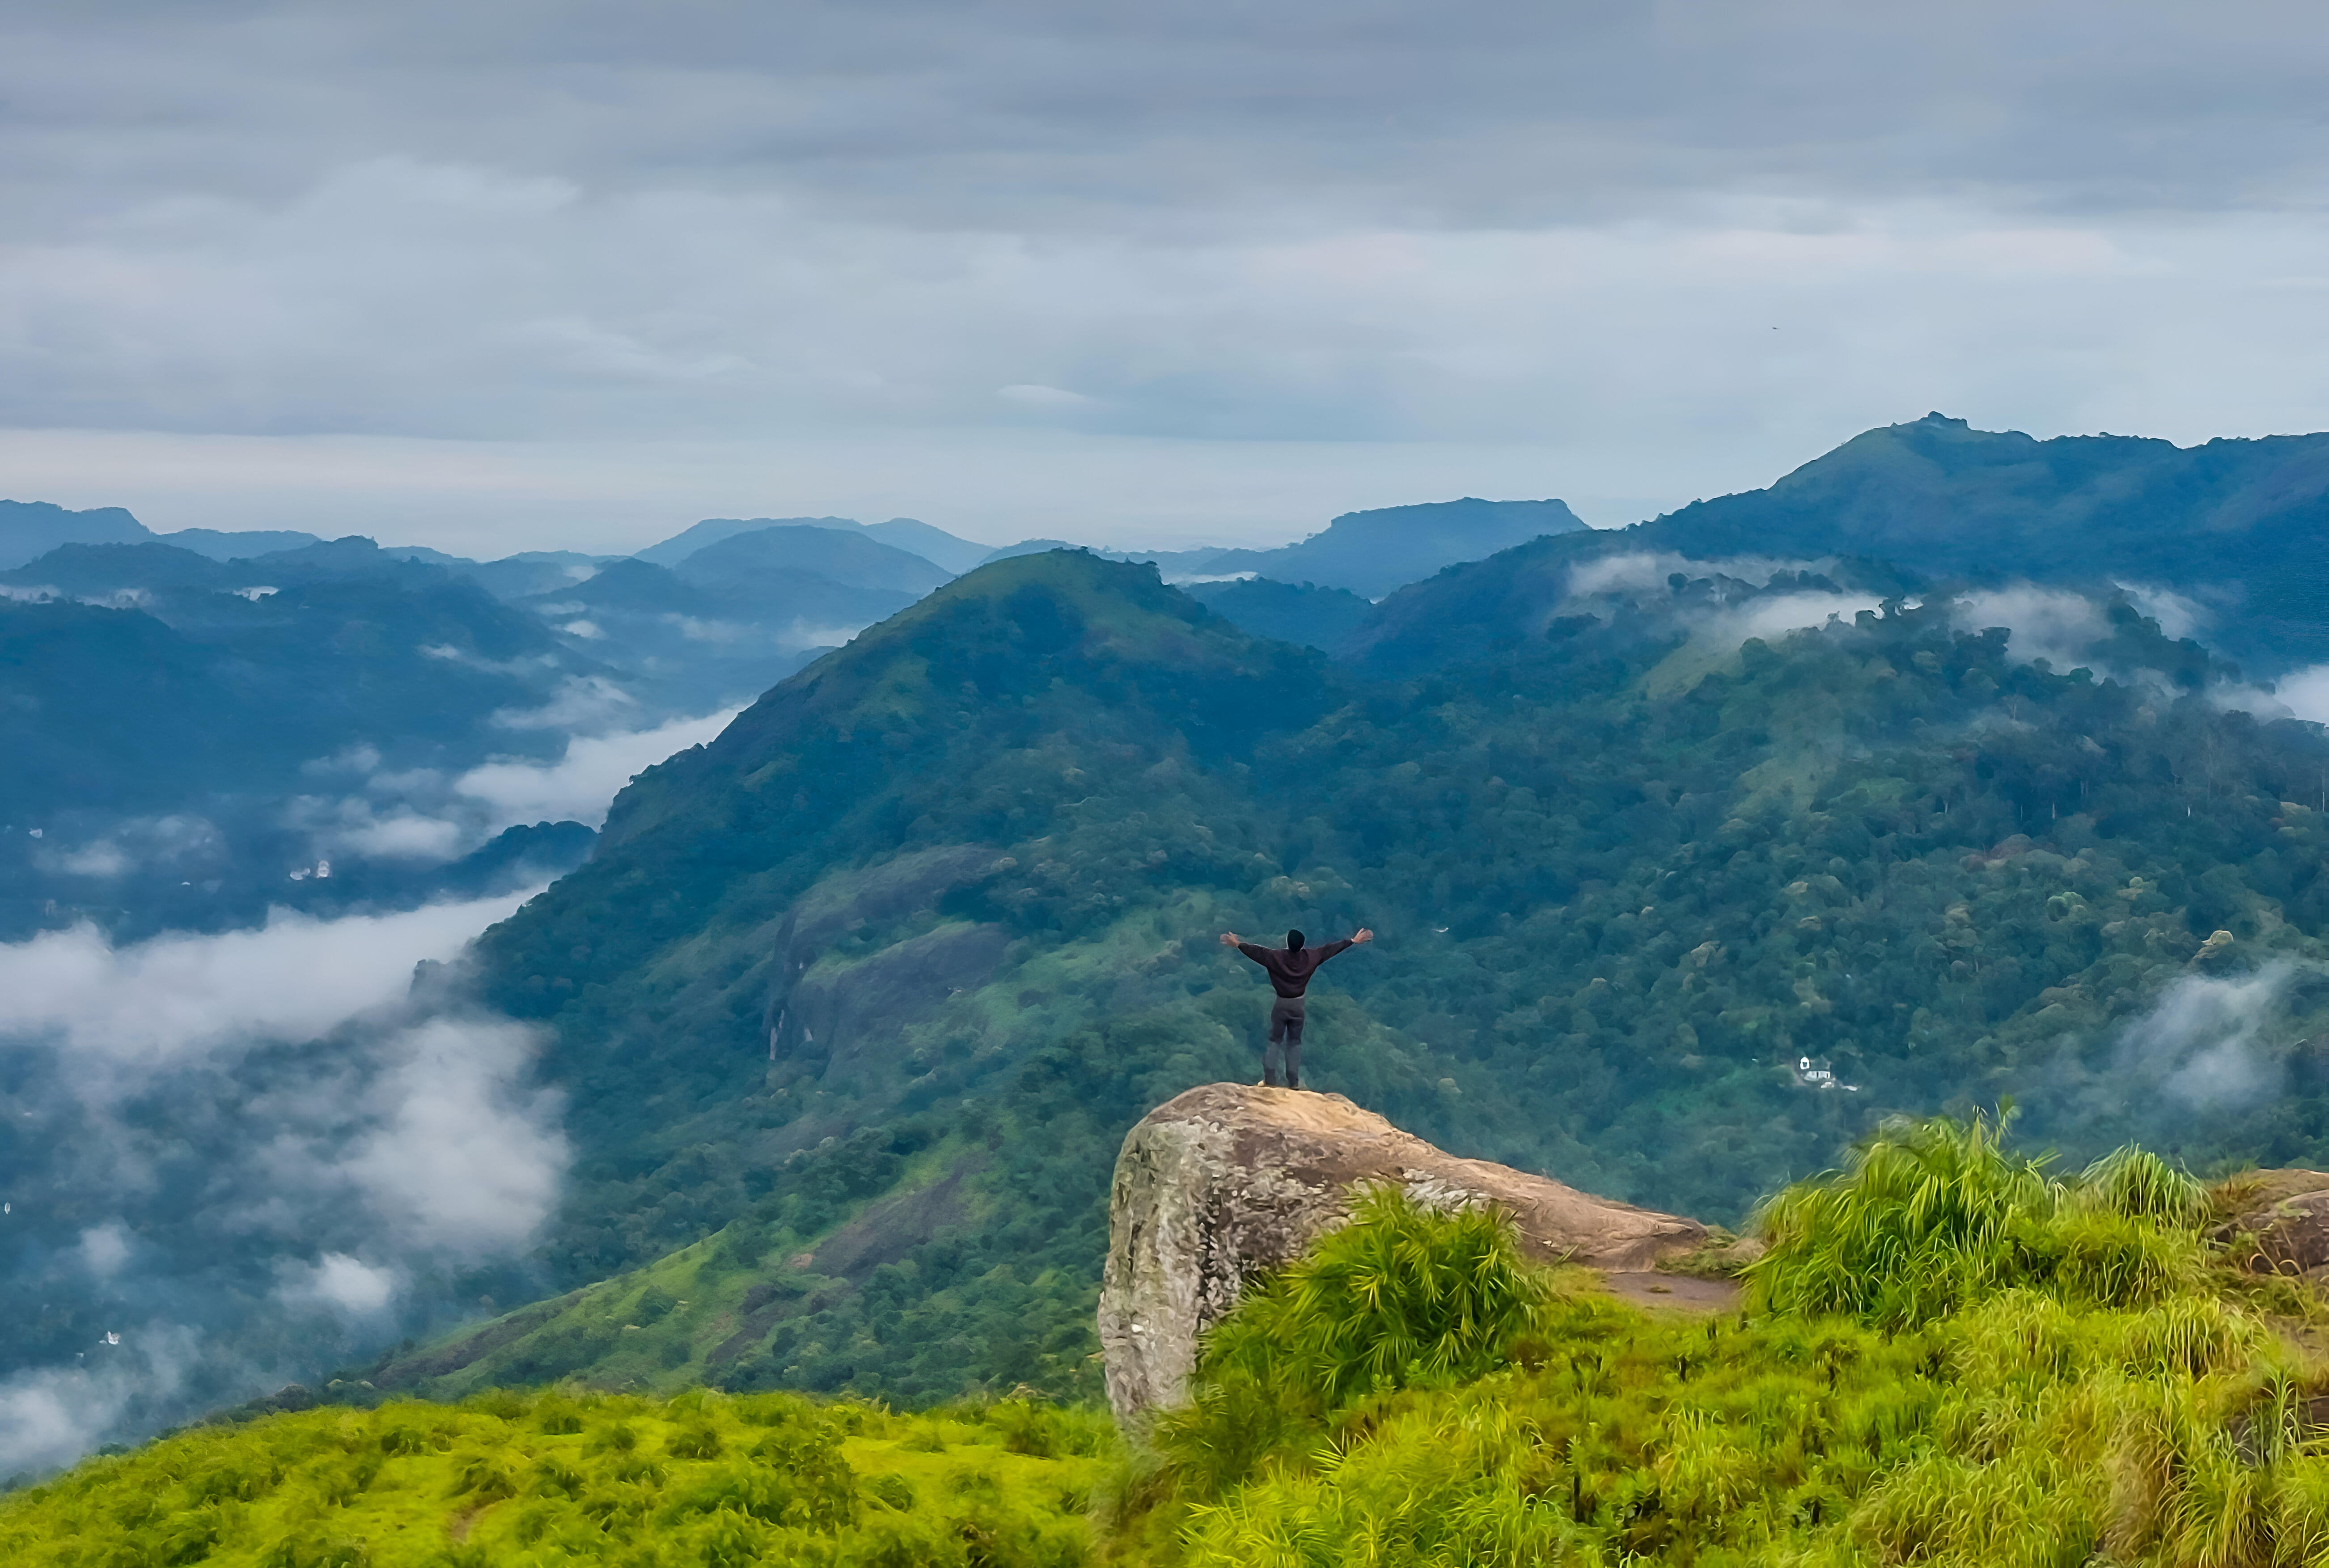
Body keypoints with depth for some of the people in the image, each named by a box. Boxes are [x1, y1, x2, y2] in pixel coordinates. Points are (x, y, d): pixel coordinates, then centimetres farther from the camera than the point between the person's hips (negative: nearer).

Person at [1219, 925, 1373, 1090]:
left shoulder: (1276, 957, -17)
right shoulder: (1310, 957, -9)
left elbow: (1257, 952, -17)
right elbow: (1330, 949, -1)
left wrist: (1238, 945, -9)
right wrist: (1354, 941, 8)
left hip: (1281, 1004, -2)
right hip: (1298, 1005, 2)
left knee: (1275, 1041, 7)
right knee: (1295, 1042, 10)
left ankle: (1270, 1079, 0)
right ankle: (1293, 1081, 9)